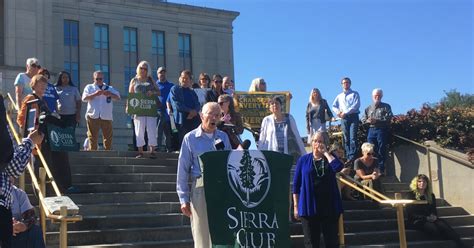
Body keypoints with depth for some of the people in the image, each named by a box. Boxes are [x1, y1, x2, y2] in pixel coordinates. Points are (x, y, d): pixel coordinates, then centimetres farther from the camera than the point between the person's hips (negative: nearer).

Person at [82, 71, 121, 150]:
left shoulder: (109, 88, 17)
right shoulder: (89, 87, 13)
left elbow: (118, 97, 3)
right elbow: (84, 98, -3)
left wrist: (110, 94, -18)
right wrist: (95, 94, -17)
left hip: (106, 117, 2)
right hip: (93, 116, -1)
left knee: (108, 137, 1)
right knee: (92, 138, -3)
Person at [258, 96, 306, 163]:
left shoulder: (289, 118, 9)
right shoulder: (267, 120, 7)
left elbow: (297, 136, 12)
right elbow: (261, 140, 11)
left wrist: (304, 154, 10)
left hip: (287, 154, 1)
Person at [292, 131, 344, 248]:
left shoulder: (330, 157, 8)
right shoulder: (303, 159, 4)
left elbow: (338, 167, -16)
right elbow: (296, 184, 4)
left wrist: (325, 152, -9)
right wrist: (295, 206, -1)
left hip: (330, 206, 1)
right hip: (309, 207, -1)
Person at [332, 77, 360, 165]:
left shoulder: (355, 94, 8)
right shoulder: (339, 96, 23)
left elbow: (356, 105, -6)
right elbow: (334, 106, 18)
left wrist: (346, 112, -13)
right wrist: (338, 112, -4)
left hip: (353, 117, -4)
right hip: (344, 118, 4)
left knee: (353, 137, -14)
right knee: (346, 139, -1)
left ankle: (352, 157, -21)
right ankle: (348, 157, -3)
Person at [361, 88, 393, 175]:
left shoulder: (386, 107, 10)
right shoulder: (368, 108, 22)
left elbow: (388, 118, -5)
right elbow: (363, 119, 14)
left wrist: (377, 120, -14)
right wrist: (368, 121, -10)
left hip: (382, 130, -3)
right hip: (371, 130, 3)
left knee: (381, 151, -6)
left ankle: (381, 170, -4)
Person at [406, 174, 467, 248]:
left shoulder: (431, 196, 19)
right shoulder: (411, 195, 3)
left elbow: (434, 210, 18)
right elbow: (410, 213, -5)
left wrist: (434, 216, -7)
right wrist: (426, 218, -15)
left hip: (430, 219, 4)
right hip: (417, 221, -4)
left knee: (444, 226, -29)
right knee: (433, 228, -35)